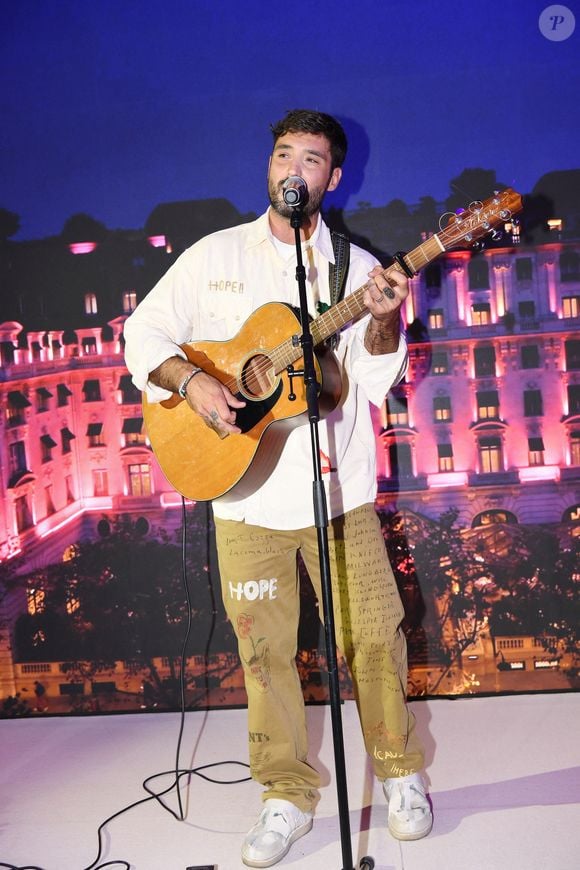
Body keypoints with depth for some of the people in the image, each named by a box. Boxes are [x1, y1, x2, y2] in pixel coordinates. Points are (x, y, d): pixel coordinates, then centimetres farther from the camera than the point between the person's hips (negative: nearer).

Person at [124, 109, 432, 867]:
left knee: (374, 635, 5)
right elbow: (145, 331, 5)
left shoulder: (357, 266, 4)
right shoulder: (216, 255, 6)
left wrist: (384, 322, -22)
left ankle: (400, 770, 29)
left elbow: (373, 382, -3)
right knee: (265, 649, 8)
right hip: (245, 493, 1)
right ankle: (289, 796, 25)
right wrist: (192, 380, -12)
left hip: (338, 487, 0)